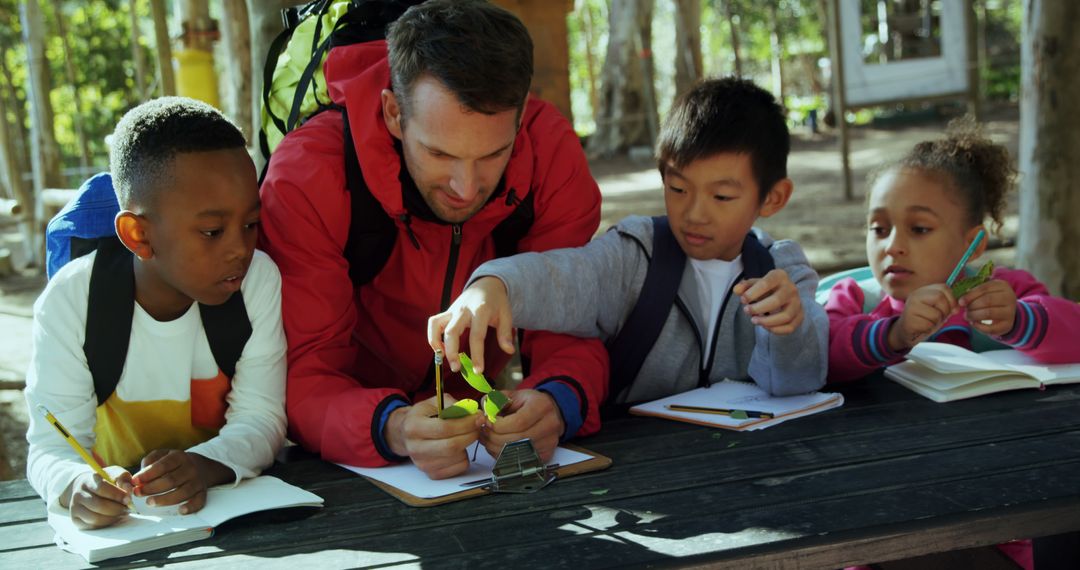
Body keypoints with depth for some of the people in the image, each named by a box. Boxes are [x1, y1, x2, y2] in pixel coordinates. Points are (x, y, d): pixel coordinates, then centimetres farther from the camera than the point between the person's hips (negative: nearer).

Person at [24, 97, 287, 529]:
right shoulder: (72, 300, -12)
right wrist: (77, 484, -36)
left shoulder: (258, 279, -10)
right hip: (118, 519, 1)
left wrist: (204, 467, -31)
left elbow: (260, 420, -10)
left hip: (236, 507, -1)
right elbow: (52, 446, -12)